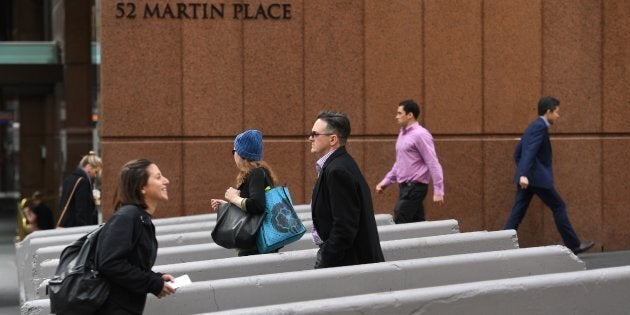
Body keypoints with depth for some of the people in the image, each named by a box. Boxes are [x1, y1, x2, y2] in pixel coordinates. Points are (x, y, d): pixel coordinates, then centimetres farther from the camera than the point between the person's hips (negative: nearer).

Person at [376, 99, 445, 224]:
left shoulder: (420, 134, -13)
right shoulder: (403, 134, 14)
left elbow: (433, 164, -16)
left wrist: (438, 191, -19)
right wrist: (386, 182, 19)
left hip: (415, 187, -9)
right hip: (405, 187, 9)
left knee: (400, 226, -11)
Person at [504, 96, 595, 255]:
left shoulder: (532, 127, 18)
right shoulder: (540, 127, -12)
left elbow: (517, 152, 23)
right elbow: (530, 151, -25)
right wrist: (524, 174, -34)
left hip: (526, 177, 9)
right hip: (538, 177, -9)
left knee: (518, 212, 4)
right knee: (559, 207, 2)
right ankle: (574, 245, 9)